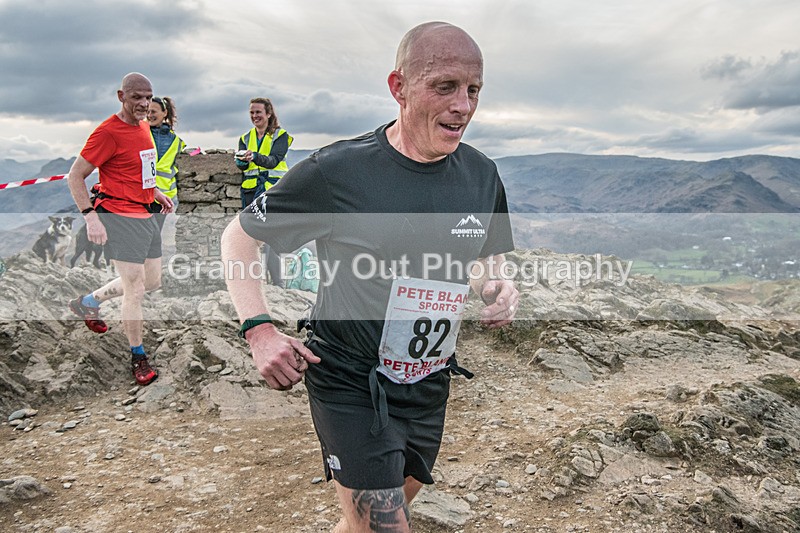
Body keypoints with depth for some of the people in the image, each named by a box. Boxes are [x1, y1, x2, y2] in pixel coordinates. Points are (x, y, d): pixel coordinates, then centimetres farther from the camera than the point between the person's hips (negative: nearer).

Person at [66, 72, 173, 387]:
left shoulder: (144, 126, 10)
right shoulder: (108, 131, -15)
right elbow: (75, 176, -13)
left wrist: (157, 193, 17)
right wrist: (90, 217, -21)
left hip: (145, 215, 9)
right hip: (120, 217, -9)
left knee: (152, 282, 17)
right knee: (135, 290, -4)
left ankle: (87, 303, 37)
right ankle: (138, 357, 14)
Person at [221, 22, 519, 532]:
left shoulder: (482, 175, -2)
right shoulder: (338, 170, -18)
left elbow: (487, 260, 14)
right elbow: (239, 236, -6)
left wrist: (498, 287, -10)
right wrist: (259, 327, -18)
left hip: (427, 387, 6)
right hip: (350, 384, -5)